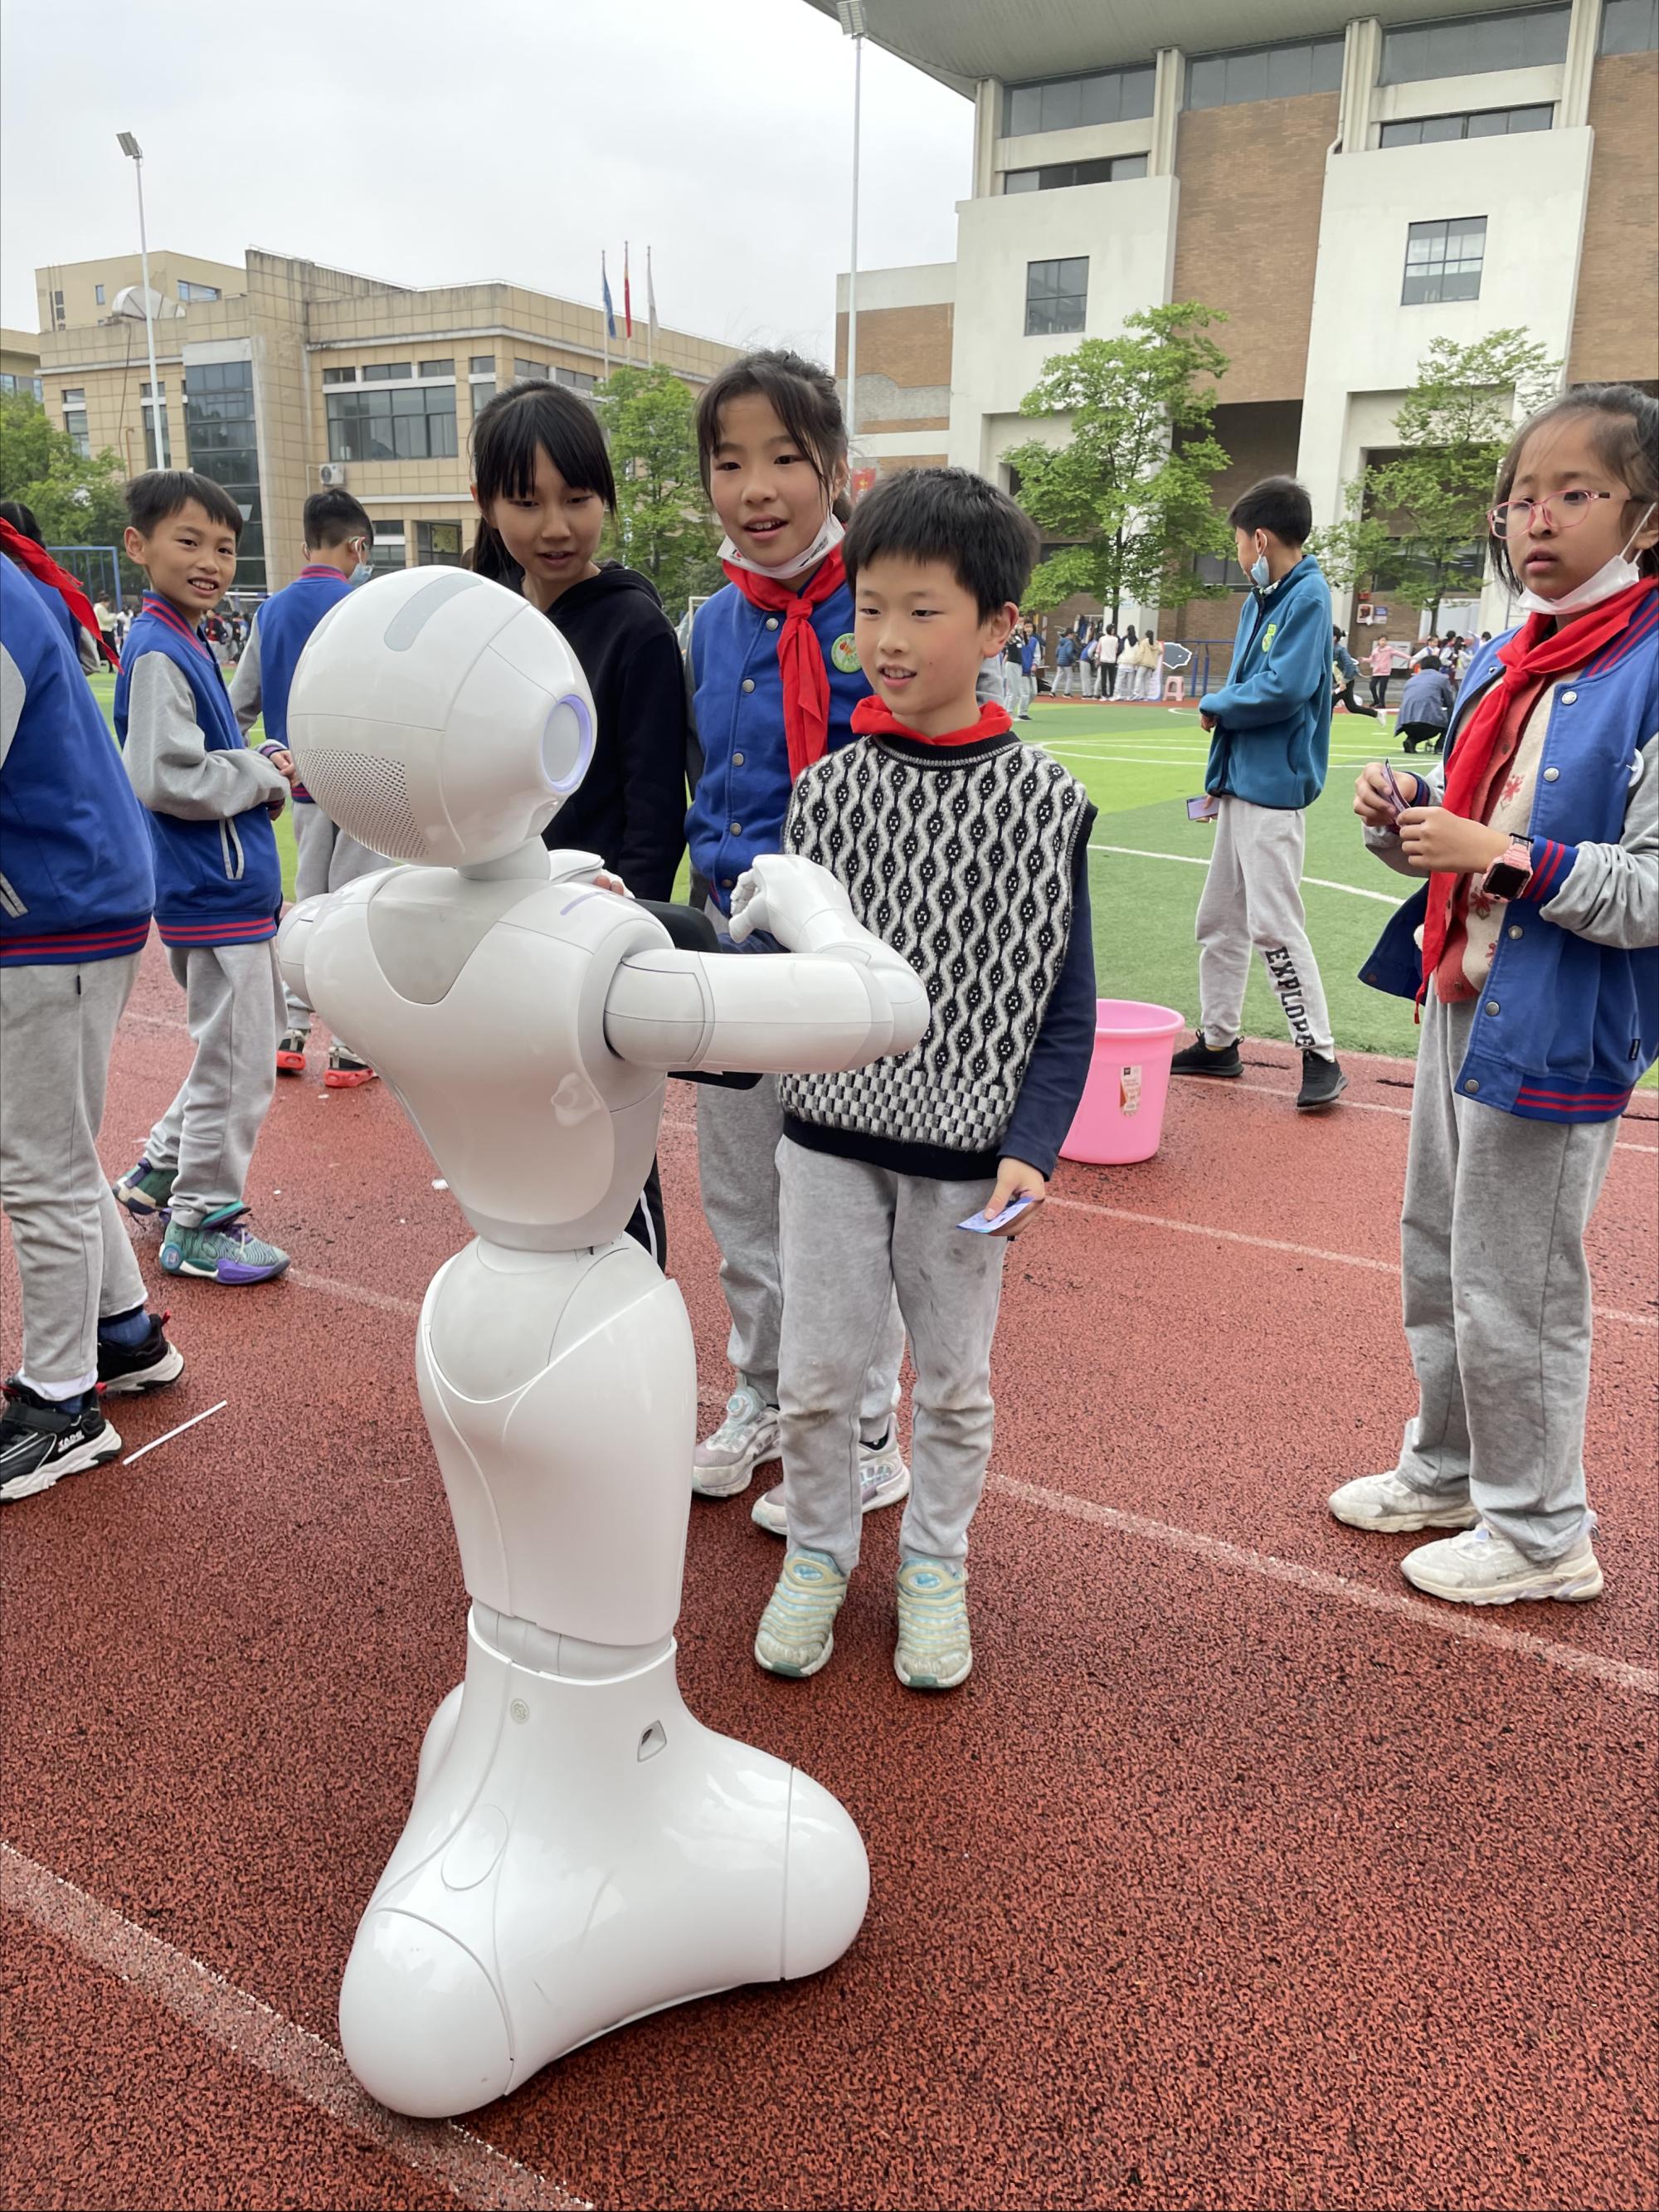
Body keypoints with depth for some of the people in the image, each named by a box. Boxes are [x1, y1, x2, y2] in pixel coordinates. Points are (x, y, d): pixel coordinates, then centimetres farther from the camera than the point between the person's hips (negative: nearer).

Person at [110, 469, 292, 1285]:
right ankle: (202, 1223, 14)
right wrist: (263, 775, -12)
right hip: (216, 899, -10)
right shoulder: (158, 652, -16)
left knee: (240, 1049, 22)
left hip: (233, 889, 10)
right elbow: (165, 779, -24)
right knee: (237, 1064, 0)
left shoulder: (187, 643, 14)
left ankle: (162, 1169, 35)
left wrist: (265, 768, 5)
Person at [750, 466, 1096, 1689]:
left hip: (965, 1153, -1)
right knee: (815, 1374, 10)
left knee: (954, 1383, 14)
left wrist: (1031, 1149, -15)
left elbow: (1067, 1008, -4)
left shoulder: (1045, 799, -7)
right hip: (831, 1137, 2)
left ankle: (934, 1567, 37)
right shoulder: (827, 787, -1)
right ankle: (818, 1554, 35)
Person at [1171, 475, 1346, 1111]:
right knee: (1219, 920, 14)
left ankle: (1320, 1057, 0)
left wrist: (1213, 704, -6)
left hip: (1274, 790, -9)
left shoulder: (1308, 597, -13)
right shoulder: (1258, 599, 13)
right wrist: (1220, 778, 8)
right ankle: (1217, 1042, 24)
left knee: (1275, 926, -8)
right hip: (1238, 784, 9)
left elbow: (1284, 690, -23)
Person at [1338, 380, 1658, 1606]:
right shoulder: (1502, 662, 9)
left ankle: (1542, 1531, 24)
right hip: (1460, 997, 8)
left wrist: (1504, 856, -26)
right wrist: (1400, 818, -2)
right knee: (1437, 1258, 20)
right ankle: (1447, 1471, 40)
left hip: (1558, 1028, -8)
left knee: (1514, 1287, 3)